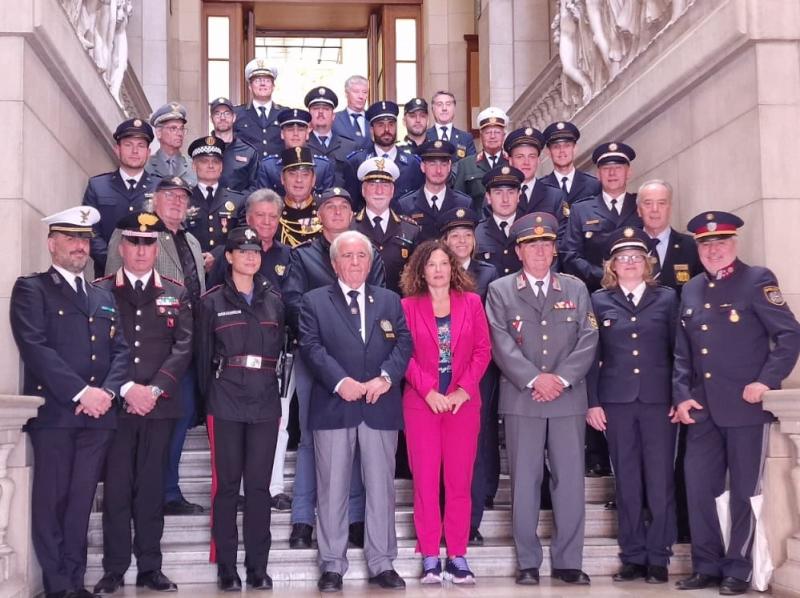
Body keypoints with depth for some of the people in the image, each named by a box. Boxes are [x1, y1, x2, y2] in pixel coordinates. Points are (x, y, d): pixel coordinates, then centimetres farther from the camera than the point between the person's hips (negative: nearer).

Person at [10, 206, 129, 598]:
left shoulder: (104, 298, 22)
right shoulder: (31, 289, 3)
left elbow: (120, 350, 14)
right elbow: (35, 348, -9)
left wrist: (107, 392, -5)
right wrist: (80, 393, -15)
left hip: (98, 414, 5)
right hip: (53, 411, -5)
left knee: (81, 500, 6)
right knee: (51, 499, -2)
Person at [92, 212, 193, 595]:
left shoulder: (176, 294, 10)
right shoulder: (100, 291, 5)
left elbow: (184, 346, 1)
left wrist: (155, 389, -11)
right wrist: (126, 388, -13)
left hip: (159, 405, 1)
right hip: (114, 403, -1)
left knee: (152, 487, 6)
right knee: (116, 487, 2)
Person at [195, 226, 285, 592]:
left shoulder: (274, 301, 9)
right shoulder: (212, 302, 2)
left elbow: (280, 349, 12)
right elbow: (203, 356, 4)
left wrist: (276, 393, 7)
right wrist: (208, 398, 3)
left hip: (265, 403, 2)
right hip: (226, 403, -2)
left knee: (259, 485, 4)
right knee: (226, 484, 1)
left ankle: (258, 568, 11)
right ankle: (226, 568, 8)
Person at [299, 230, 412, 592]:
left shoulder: (390, 301, 15)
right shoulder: (314, 301, 8)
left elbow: (403, 344, 4)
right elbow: (311, 346, -5)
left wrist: (385, 376, -13)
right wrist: (340, 381, -18)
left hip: (381, 407, 2)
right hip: (333, 407, -2)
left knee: (381, 488, 5)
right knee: (332, 490, 2)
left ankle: (381, 564, 14)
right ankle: (332, 566, 11)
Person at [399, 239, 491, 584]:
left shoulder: (471, 302, 7)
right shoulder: (408, 306, 3)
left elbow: (483, 350, 3)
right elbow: (405, 354, -2)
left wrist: (464, 390, -8)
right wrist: (429, 392, -12)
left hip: (463, 401, 1)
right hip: (421, 401, -1)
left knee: (460, 479, 2)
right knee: (425, 479, 0)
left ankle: (457, 556, 9)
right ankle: (429, 557, 6)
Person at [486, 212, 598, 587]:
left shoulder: (576, 289, 12)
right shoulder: (500, 290, 5)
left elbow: (588, 340, 3)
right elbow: (502, 344, -5)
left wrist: (561, 378, -10)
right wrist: (535, 379, -14)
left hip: (568, 398, 2)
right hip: (521, 399, -2)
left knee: (570, 481, 3)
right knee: (524, 482, 2)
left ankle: (568, 562, 11)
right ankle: (528, 563, 9)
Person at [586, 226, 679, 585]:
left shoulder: (667, 298, 8)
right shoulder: (599, 301, 7)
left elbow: (678, 350, 6)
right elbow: (591, 354, 5)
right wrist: (592, 402, -2)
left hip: (658, 400, 0)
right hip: (616, 401, 0)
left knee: (660, 480, -1)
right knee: (626, 482, 5)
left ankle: (658, 557, 8)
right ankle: (632, 556, 13)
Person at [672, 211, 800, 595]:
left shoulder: (757, 280, -3)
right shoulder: (690, 290, 13)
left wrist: (767, 381, -17)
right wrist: (681, 396, 3)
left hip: (746, 406, -5)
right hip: (703, 409, 5)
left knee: (744, 491, 3)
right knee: (699, 488, 7)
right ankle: (706, 566, 19)